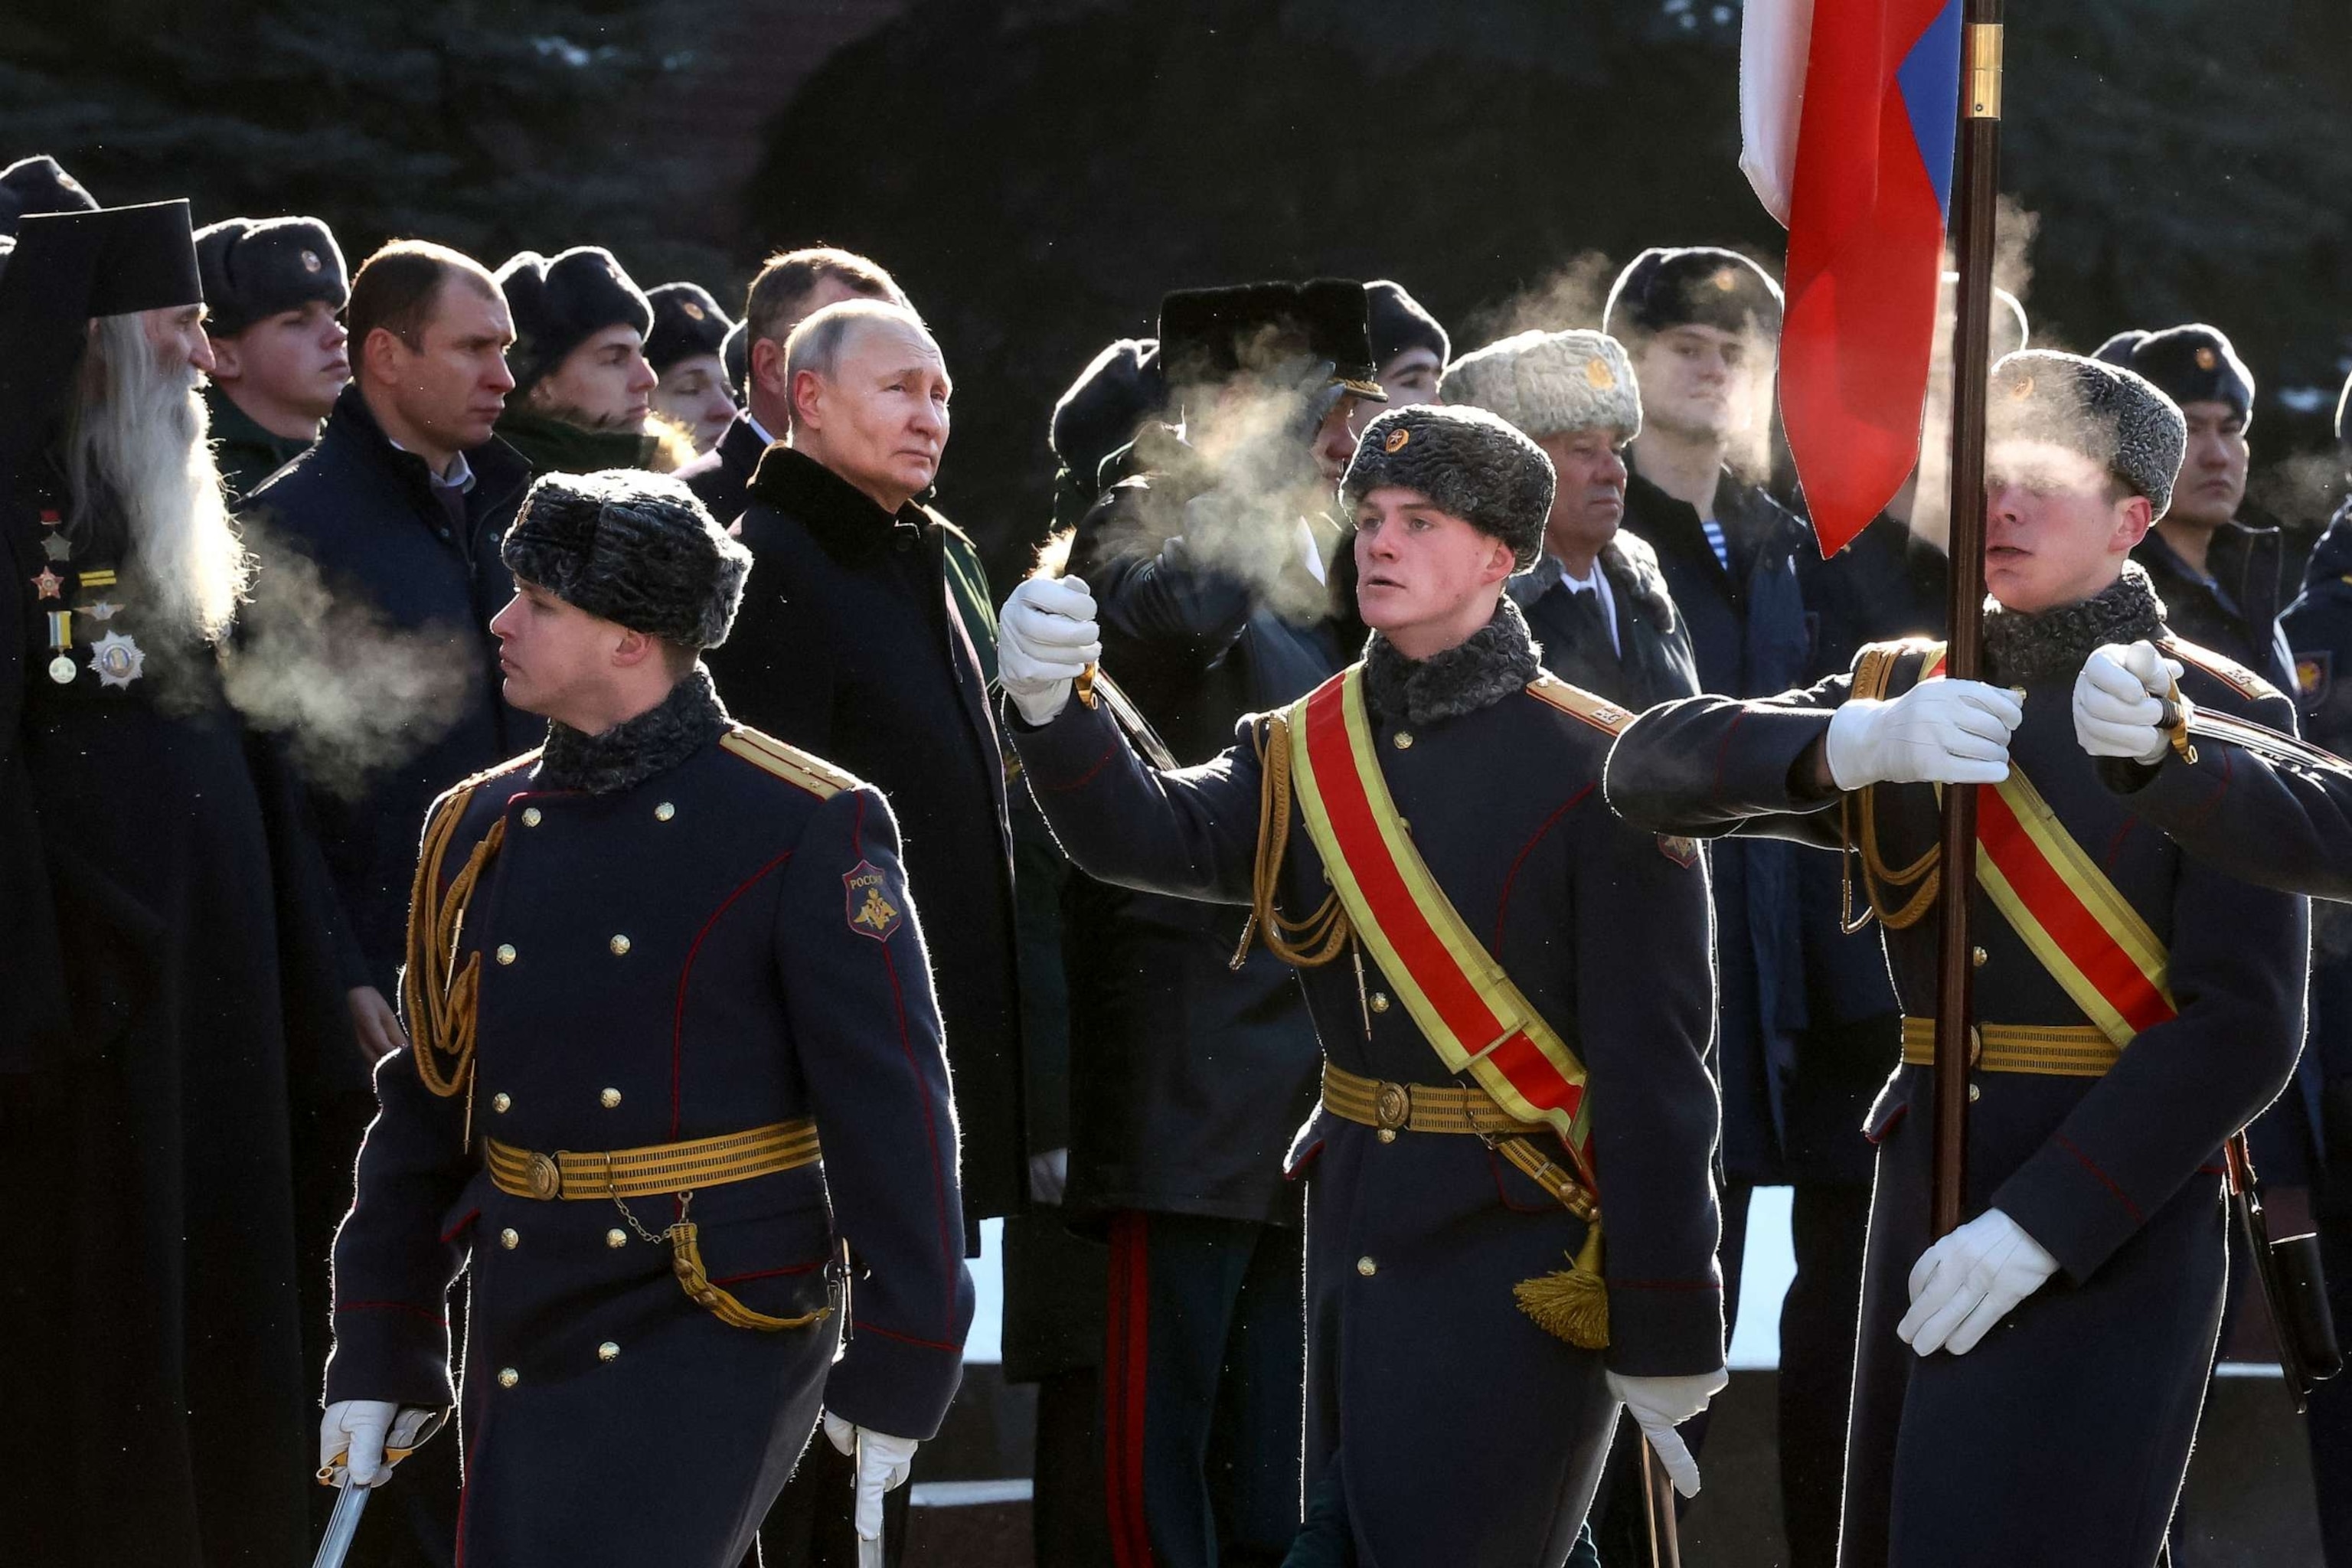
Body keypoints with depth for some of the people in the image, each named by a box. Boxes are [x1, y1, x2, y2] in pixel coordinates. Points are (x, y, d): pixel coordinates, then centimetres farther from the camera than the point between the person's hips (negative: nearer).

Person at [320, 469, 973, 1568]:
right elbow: (424, 1107, 14)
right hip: (520, 1343, 6)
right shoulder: (479, 829, 9)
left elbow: (891, 1115, -9)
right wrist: (375, 1355, 12)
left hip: (714, 1334, -6)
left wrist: (895, 1376, -10)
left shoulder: (806, 832, -8)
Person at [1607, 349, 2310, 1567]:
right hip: (1927, 1195, 5)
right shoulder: (1904, 692, 9)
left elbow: (2245, 1030, -12)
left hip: (2116, 1223, -5)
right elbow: (1649, 772, -4)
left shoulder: (2218, 723, -4)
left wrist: (2040, 1226, -20)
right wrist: (1853, 744, -24)